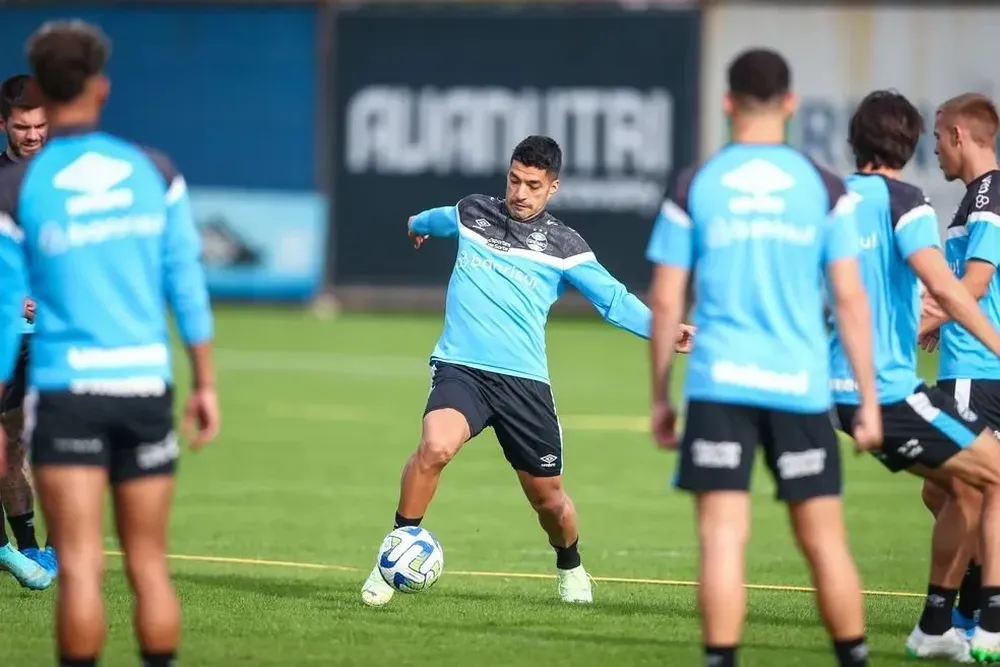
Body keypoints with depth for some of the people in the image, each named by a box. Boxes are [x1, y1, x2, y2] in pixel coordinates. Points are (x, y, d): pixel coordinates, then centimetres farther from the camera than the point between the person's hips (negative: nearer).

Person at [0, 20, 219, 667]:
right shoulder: (155, 173, 4)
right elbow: (188, 284, 5)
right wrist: (206, 383, 13)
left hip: (66, 391, -2)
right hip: (147, 387, 2)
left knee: (80, 568, -4)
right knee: (150, 567, 8)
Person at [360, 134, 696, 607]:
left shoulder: (563, 245, 4)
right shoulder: (471, 214, 10)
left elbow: (614, 299, 1)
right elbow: (436, 219, 35)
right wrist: (418, 224, 56)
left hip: (524, 379, 0)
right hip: (460, 367, 0)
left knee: (548, 497, 8)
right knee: (435, 448, -31)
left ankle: (570, 568, 41)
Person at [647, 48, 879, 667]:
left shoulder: (693, 187, 3)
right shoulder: (824, 188, 3)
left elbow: (666, 302, 3)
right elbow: (850, 298, 1)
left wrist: (661, 396, 12)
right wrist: (869, 400, 6)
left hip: (719, 385, -1)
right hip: (800, 385, 1)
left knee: (723, 538, -4)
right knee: (825, 541, 10)